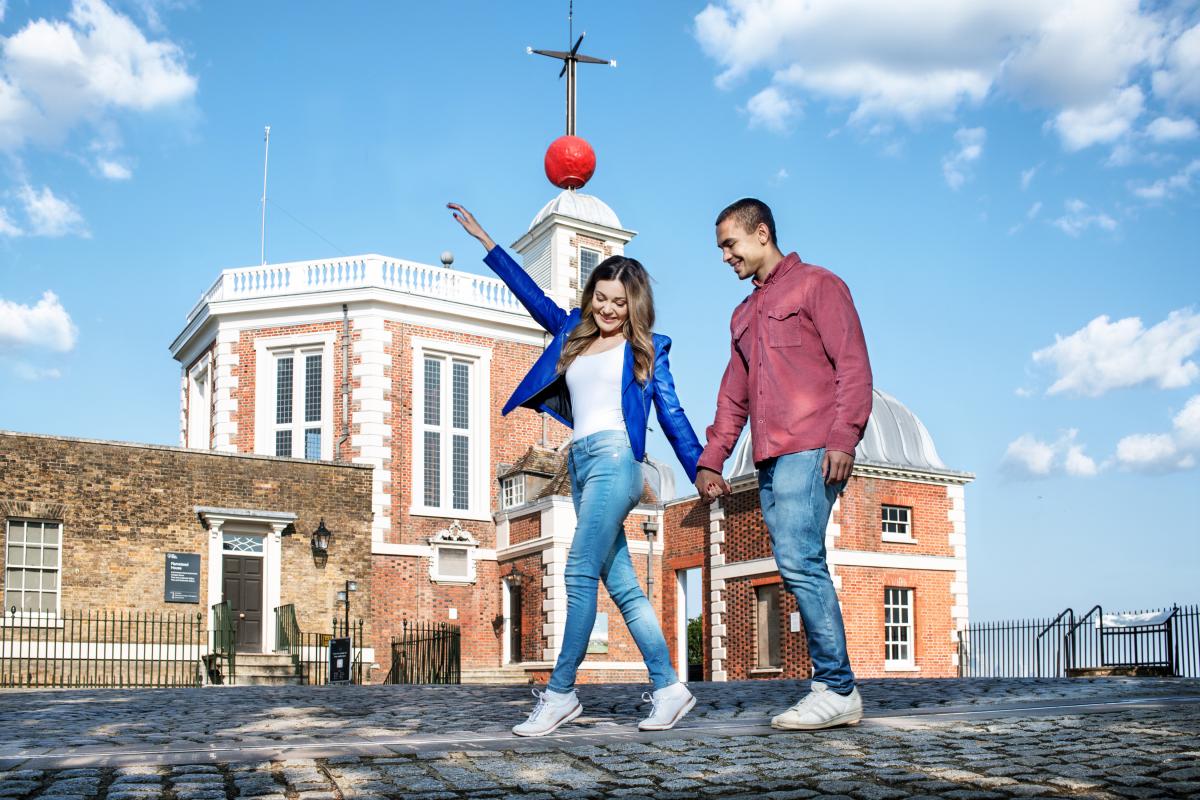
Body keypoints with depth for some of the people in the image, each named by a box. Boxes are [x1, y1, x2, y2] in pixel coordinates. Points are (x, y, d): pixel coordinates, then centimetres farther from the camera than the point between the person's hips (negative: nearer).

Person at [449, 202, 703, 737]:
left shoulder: (646, 349, 8)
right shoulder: (573, 333, 20)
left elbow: (672, 416, 6)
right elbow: (532, 294, 25)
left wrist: (703, 474, 2)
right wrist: (483, 239, 28)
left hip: (614, 457, -6)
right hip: (581, 463, 6)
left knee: (580, 574, -14)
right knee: (621, 585, 2)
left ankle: (560, 692, -10)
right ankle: (668, 689, 4)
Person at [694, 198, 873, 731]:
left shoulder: (817, 285, 5)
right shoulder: (743, 315, 27)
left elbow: (853, 366, -5)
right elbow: (732, 397, 27)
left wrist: (843, 437, -17)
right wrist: (710, 461, 18)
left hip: (810, 451, -7)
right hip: (770, 460, 8)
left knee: (798, 560, -17)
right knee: (800, 569, 2)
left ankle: (836, 689, -13)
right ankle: (832, 690, 4)